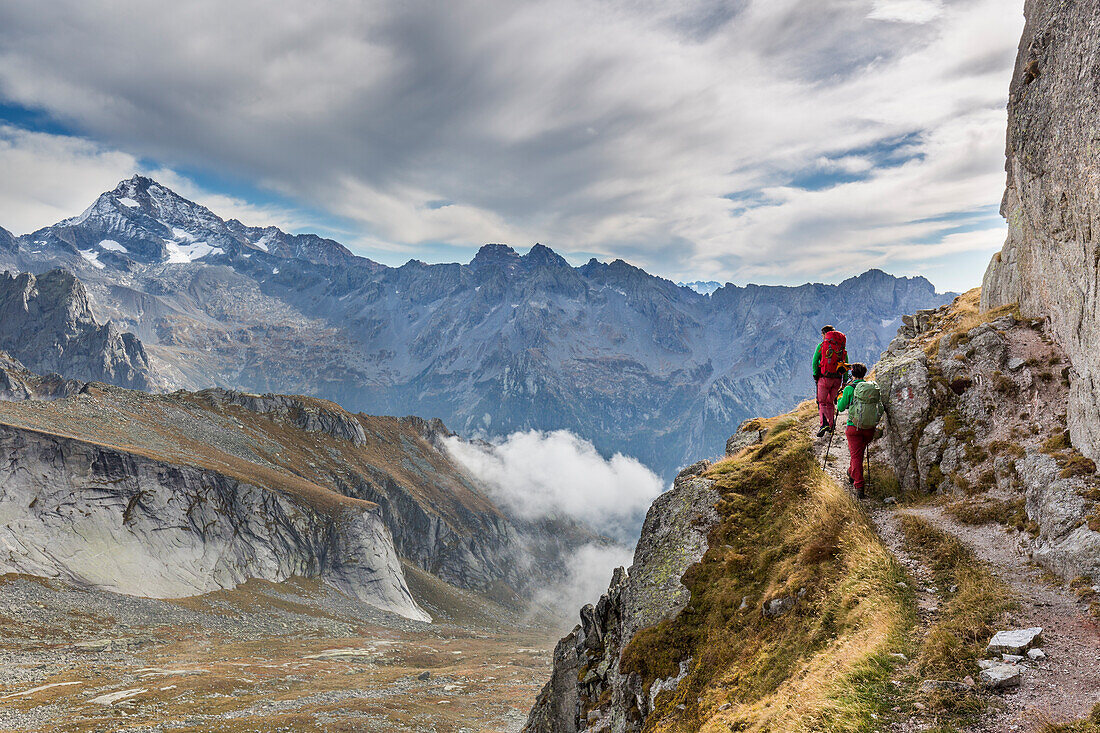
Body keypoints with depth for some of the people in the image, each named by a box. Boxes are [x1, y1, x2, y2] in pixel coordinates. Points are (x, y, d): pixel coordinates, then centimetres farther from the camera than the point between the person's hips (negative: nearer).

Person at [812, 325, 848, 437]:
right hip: (837, 379, 4)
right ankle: (831, 426, 20)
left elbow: (815, 361, -9)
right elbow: (846, 364, 9)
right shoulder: (842, 347, 9)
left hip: (824, 378, -4)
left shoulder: (822, 345, -2)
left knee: (822, 402, 4)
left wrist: (815, 375, -1)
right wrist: (845, 381, 12)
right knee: (831, 402, 18)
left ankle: (824, 424, -15)